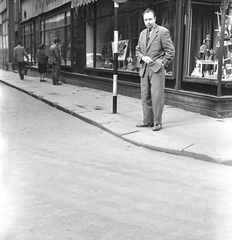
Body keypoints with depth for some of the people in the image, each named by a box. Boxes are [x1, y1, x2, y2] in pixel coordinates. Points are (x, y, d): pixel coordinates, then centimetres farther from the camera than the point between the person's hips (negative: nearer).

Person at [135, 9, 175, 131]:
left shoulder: (163, 31, -3)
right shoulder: (142, 34, 16)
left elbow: (170, 50, -4)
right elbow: (137, 50, 22)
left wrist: (162, 65, -7)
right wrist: (142, 57, 2)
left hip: (157, 68, -6)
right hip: (144, 69, 7)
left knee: (157, 96, -8)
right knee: (145, 97, 8)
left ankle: (157, 122, -1)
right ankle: (148, 121, 17)